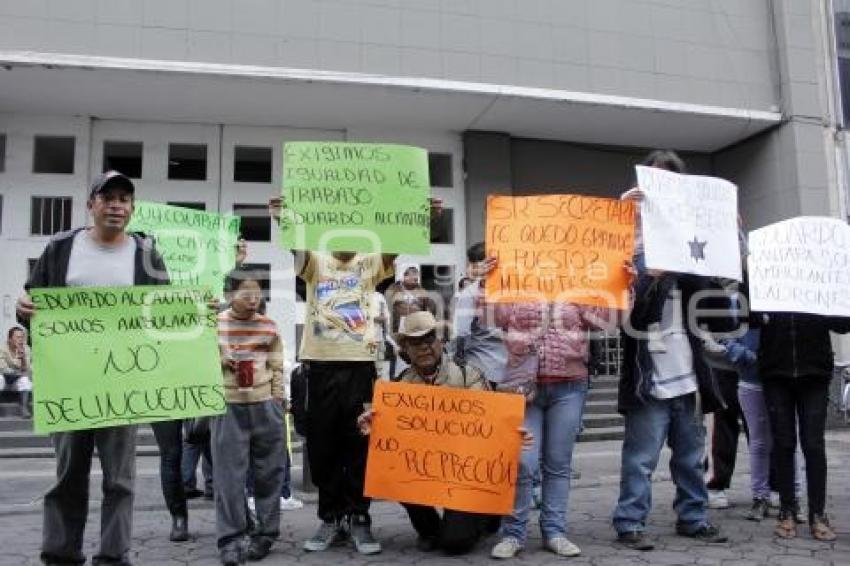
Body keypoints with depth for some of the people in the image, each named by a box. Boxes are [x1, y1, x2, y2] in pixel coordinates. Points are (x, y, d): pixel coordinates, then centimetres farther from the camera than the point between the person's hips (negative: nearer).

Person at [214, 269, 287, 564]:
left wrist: (277, 404, 4)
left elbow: (277, 369, 6)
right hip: (228, 407, -1)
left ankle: (264, 534, 19)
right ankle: (230, 539, 8)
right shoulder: (214, 325, -1)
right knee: (229, 475, 0)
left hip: (265, 406, 1)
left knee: (267, 473, 7)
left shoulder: (269, 327, 3)